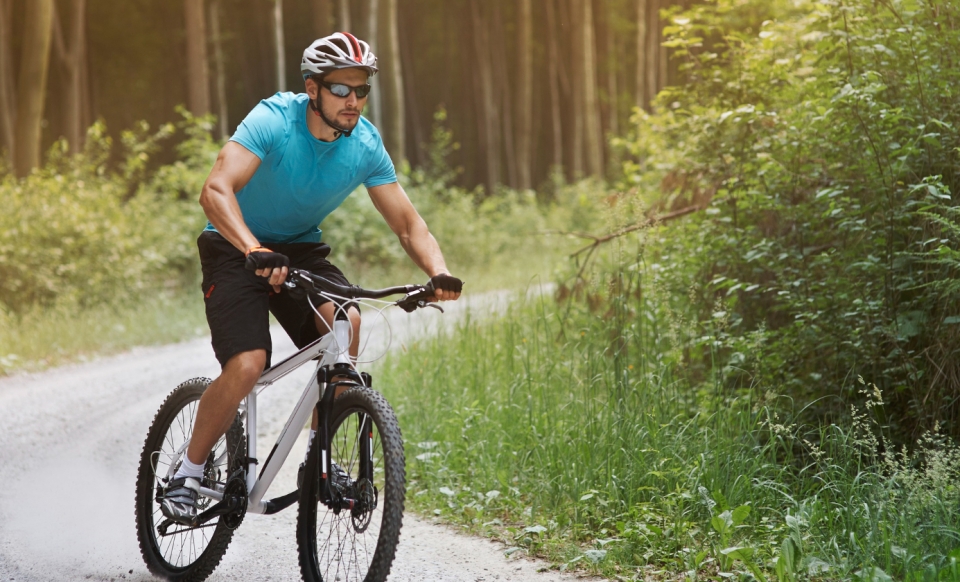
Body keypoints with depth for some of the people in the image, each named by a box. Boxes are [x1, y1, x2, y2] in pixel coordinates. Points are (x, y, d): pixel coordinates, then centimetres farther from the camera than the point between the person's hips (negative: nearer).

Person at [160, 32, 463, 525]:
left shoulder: (365, 144, -11)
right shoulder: (273, 121, -25)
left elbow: (407, 223, -8)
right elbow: (216, 192, -38)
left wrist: (438, 272, -28)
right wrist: (256, 252, -54)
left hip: (302, 249, 4)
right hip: (236, 249, -4)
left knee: (346, 321, -27)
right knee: (247, 365, -24)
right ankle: (188, 472, -1)